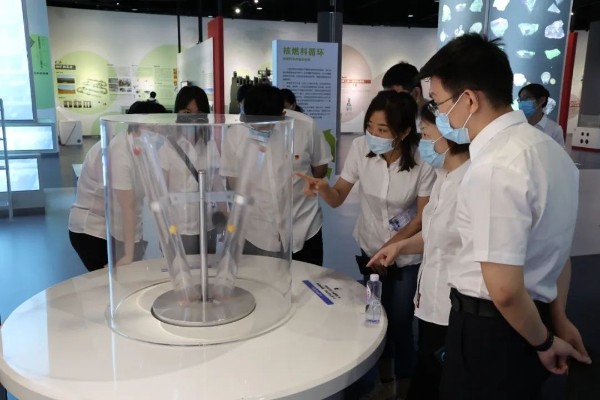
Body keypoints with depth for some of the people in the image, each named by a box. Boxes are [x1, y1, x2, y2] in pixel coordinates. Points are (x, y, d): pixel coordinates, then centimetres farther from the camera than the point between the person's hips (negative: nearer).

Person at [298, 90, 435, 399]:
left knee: (400, 322, 3)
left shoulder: (423, 159, -23)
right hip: (371, 248, 3)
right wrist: (322, 187, -33)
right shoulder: (360, 147, -17)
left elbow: (423, 215, -13)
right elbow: (338, 197, -12)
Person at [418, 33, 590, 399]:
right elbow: (552, 247, 10)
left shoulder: (494, 167, -27)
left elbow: (504, 290, -25)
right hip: (527, 323, 8)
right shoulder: (548, 147, 3)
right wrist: (556, 320, 18)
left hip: (490, 328, -8)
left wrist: (544, 342, -7)